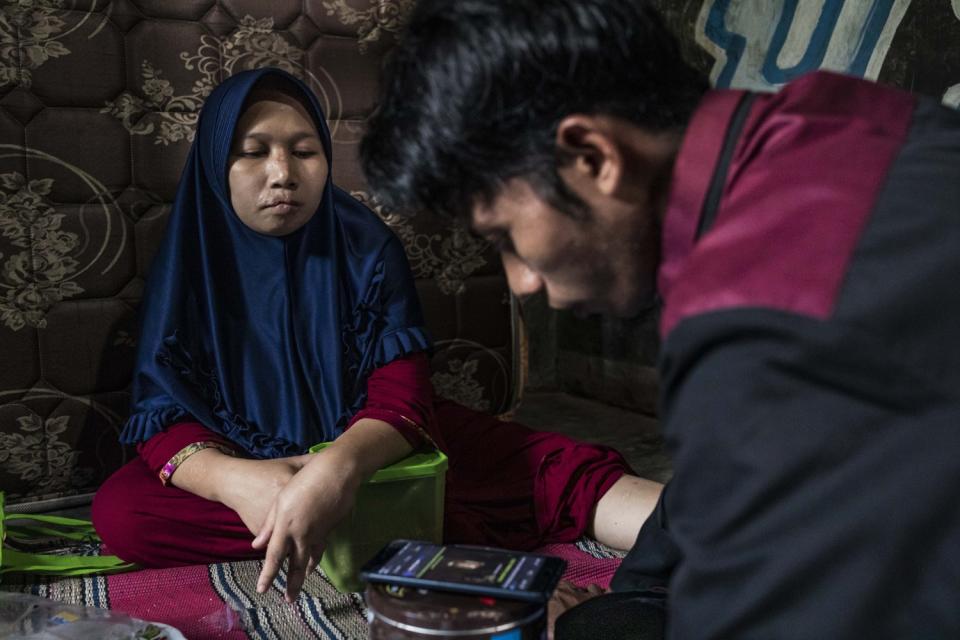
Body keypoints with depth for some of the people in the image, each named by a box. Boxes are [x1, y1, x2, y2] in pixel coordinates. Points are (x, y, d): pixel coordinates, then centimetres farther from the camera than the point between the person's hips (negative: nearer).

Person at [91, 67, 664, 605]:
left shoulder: (368, 246, -12)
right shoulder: (189, 260, -9)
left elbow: (402, 401, -21)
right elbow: (163, 415, -15)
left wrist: (337, 470, -45)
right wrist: (237, 481, -39)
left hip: (372, 450, 0)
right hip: (257, 464, 1)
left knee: (546, 467, -23)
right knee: (120, 511, -29)